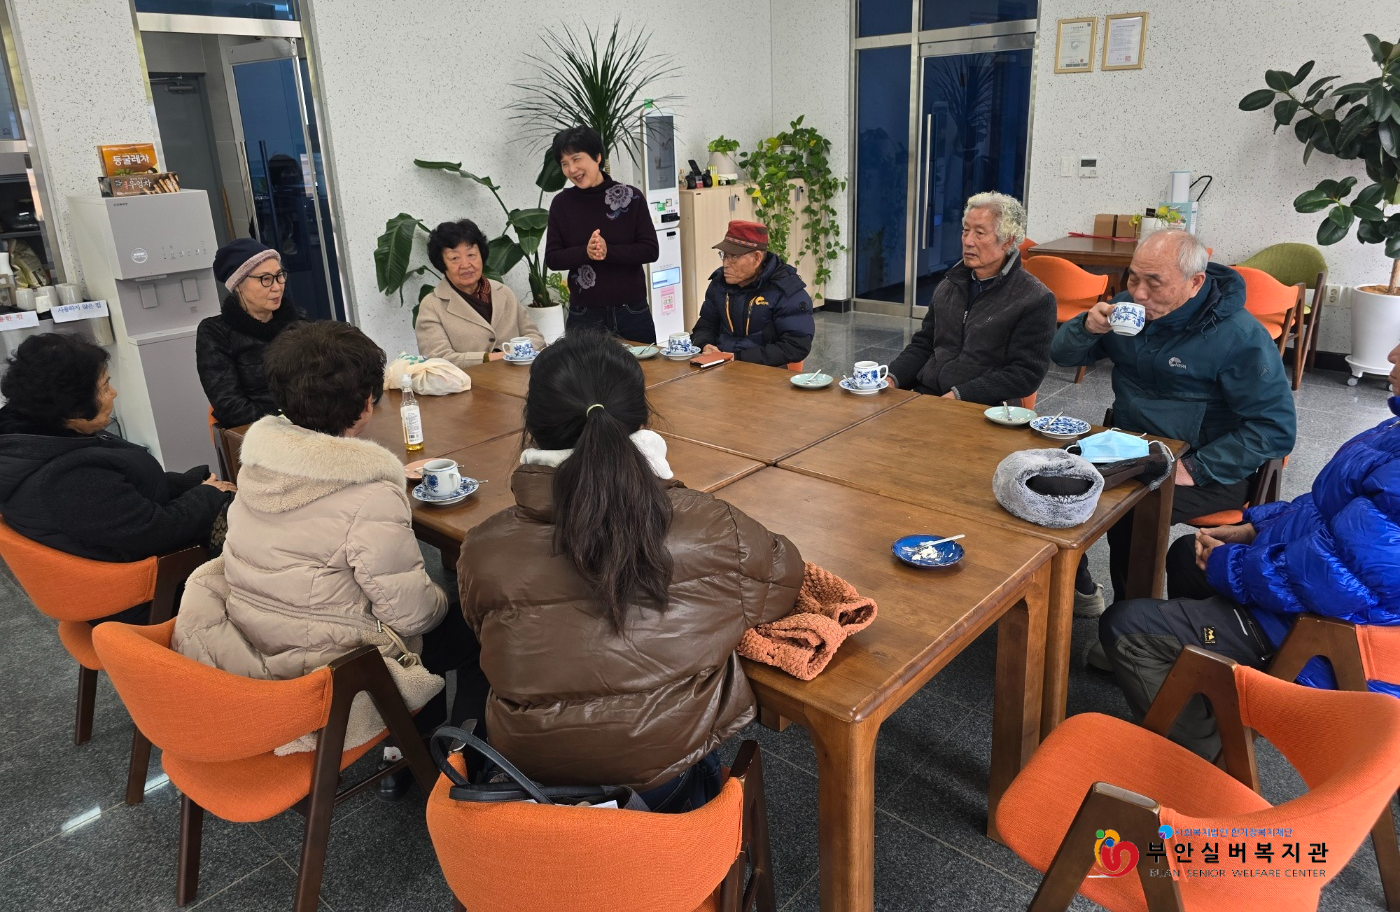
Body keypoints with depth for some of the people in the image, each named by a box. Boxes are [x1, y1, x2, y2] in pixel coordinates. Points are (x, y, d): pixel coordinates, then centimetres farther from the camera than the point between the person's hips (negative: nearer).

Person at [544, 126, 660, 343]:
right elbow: (552, 258, 0)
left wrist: (608, 251, -18)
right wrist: (585, 252, -18)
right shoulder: (562, 203, 1)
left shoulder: (631, 197, -1)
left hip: (633, 312, 0)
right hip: (584, 316, 0)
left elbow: (651, 250, -5)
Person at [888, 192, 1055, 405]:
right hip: (924, 396, 6)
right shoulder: (949, 285, 17)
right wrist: (892, 378, 1)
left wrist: (958, 395, -18)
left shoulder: (1036, 300, -4)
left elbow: (1026, 374, -10)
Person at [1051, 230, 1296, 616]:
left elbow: (1276, 429, -17)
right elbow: (1062, 354, 6)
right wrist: (1088, 327, -18)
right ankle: (1077, 586, 5)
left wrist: (1195, 469, -24)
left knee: (1127, 511, -32)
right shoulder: (1128, 307, 1)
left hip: (1204, 470, -6)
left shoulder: (1240, 335, -17)